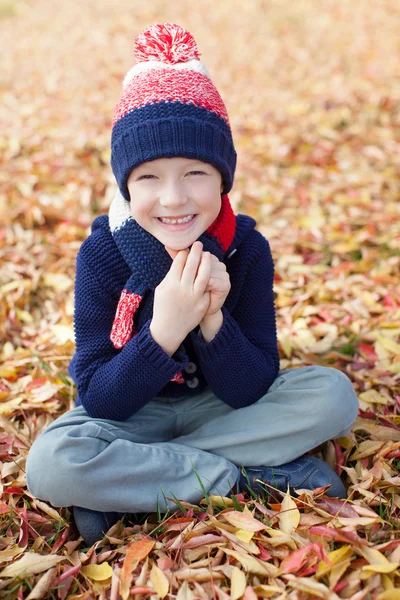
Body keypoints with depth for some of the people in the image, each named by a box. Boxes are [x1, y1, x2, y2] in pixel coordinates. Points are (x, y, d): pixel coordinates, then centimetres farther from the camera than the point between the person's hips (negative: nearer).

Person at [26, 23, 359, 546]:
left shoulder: (247, 249, -17)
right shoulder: (102, 254, -20)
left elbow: (250, 392, -16)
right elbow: (98, 400, -21)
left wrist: (212, 321, -34)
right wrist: (163, 333, -37)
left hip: (220, 403, 2)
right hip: (129, 409, -2)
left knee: (335, 394, -20)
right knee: (49, 462, -32)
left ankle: (124, 491, -19)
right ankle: (258, 476, -20)